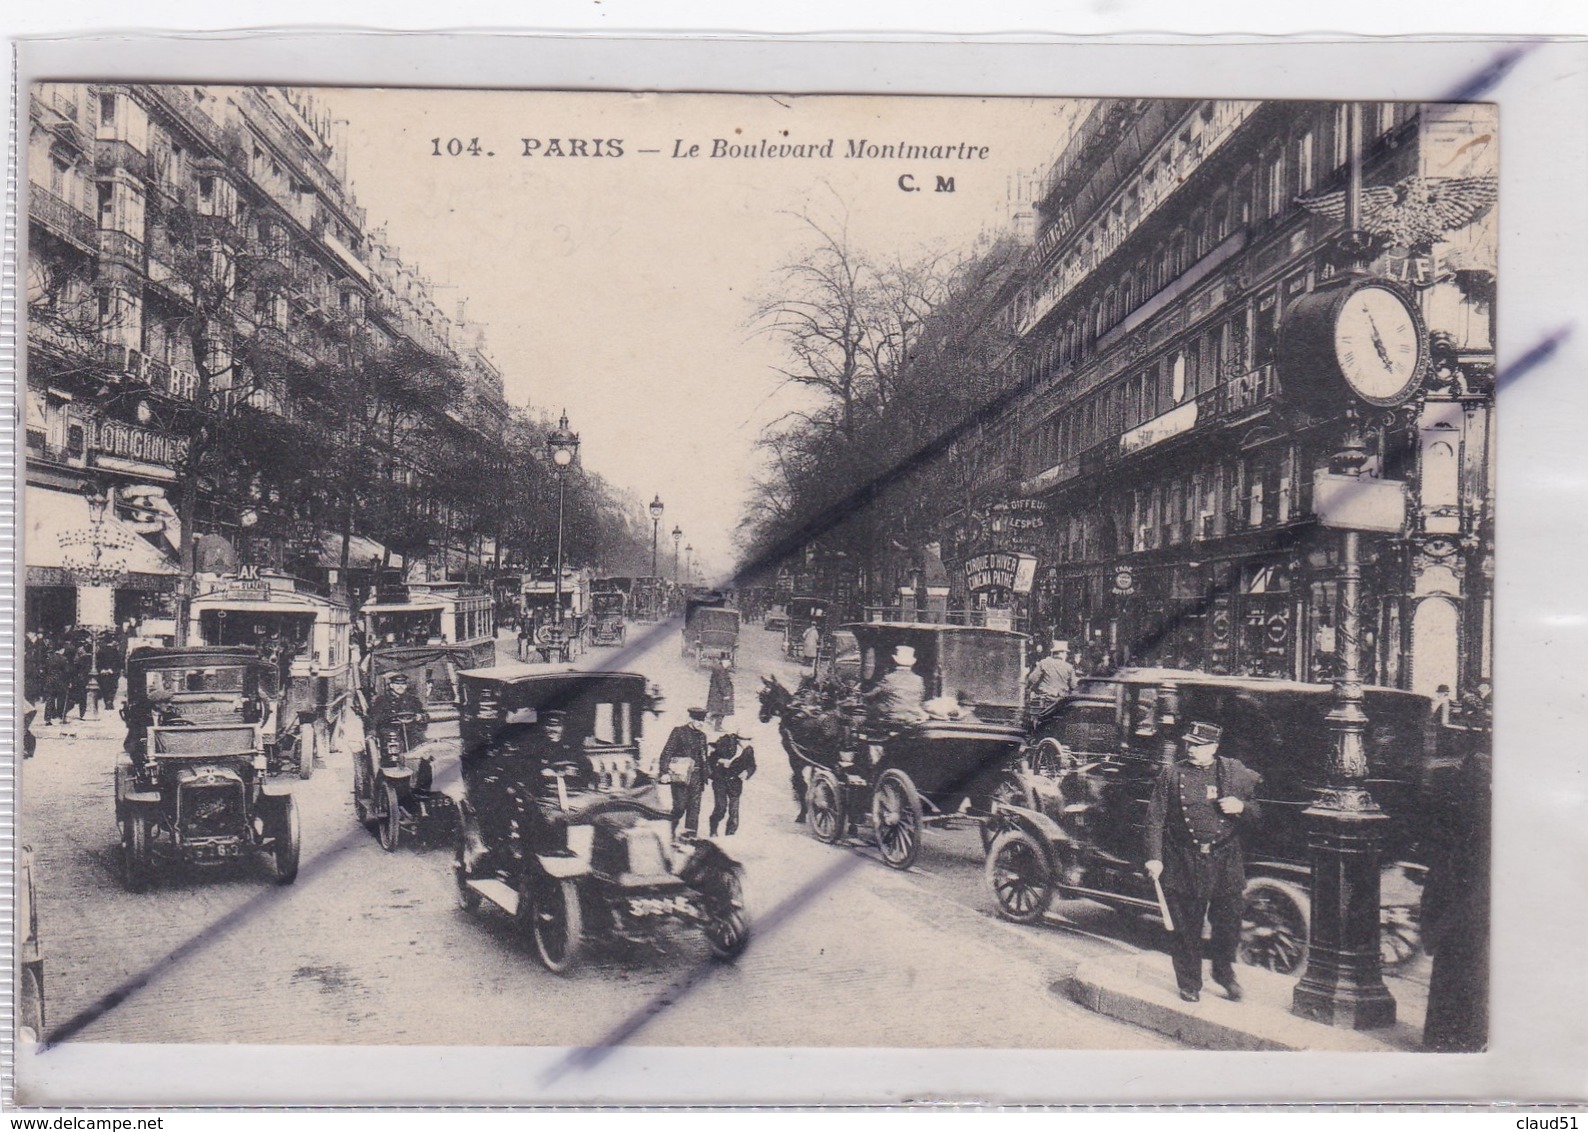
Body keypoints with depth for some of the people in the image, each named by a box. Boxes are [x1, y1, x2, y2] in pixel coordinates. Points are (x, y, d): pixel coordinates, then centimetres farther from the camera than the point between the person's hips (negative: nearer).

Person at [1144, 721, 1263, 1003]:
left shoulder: (1235, 772, 4)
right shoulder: (1171, 774, 1)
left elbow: (1259, 813, 10)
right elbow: (1155, 819, 1)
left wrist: (1241, 807, -12)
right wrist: (1154, 858, -6)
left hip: (1225, 863, 1)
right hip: (1183, 863, -1)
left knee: (1228, 924, 9)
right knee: (1185, 929, 6)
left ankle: (1224, 972, 35)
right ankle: (1189, 984, 22)